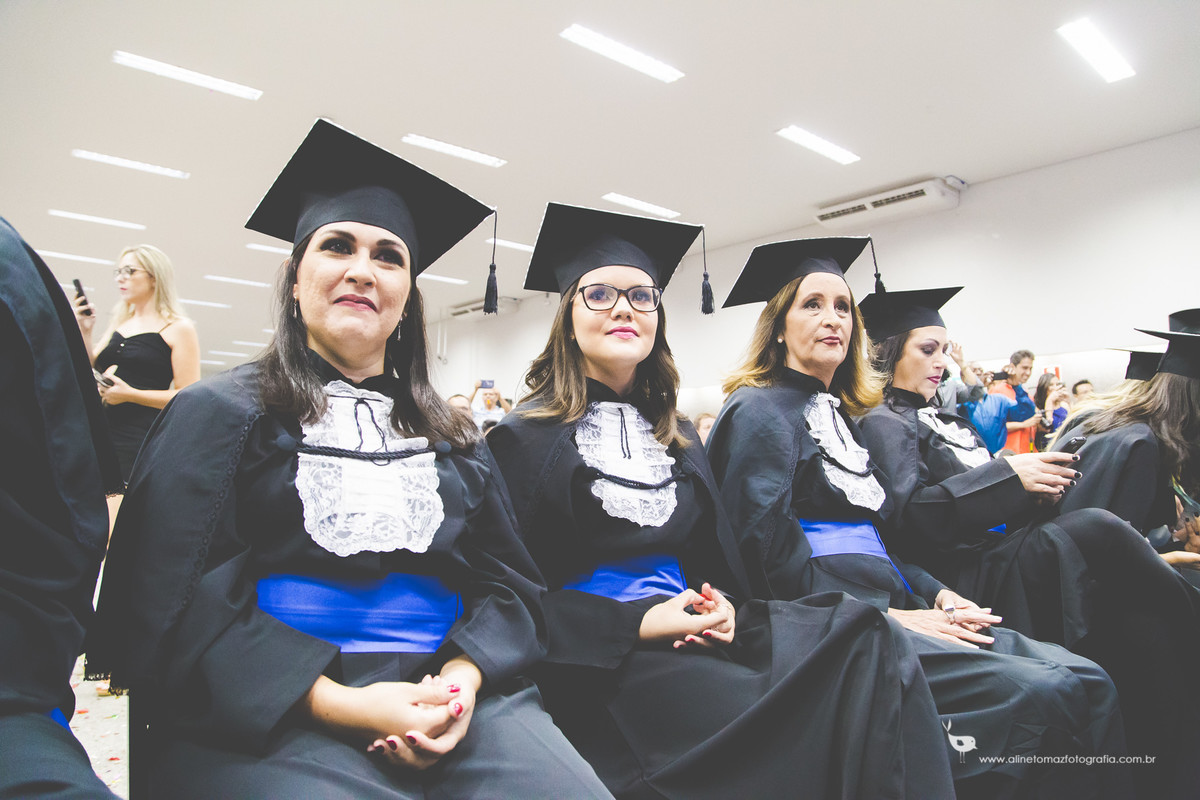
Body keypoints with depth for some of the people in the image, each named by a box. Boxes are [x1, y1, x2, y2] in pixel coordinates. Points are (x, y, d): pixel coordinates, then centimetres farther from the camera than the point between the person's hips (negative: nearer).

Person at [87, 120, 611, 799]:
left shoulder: (455, 437, 15)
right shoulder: (219, 413, 6)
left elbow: (511, 581, 10)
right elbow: (167, 600, -4)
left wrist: (463, 678, -11)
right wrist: (338, 704, -15)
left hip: (452, 694, 4)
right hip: (269, 714, -3)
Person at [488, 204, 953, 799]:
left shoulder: (677, 437, 18)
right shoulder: (525, 438, -1)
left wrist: (722, 606, -4)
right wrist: (635, 623, -18)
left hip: (691, 634, 6)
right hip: (597, 659, -5)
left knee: (864, 644, -20)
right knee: (765, 727, -31)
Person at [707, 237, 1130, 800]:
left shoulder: (838, 414, 21)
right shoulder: (760, 412, -6)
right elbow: (770, 553, -16)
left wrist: (936, 593, 6)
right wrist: (884, 615, -15)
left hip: (885, 608, 8)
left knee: (1086, 683, -8)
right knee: (1038, 695, -23)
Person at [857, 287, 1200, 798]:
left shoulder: (945, 420, 25)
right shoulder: (882, 424, -1)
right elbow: (908, 514, -17)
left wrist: (1037, 483, 1)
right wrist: (1006, 475, -17)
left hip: (1006, 552, 8)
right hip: (965, 576, -8)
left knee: (1139, 621, -19)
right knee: (1095, 530, -29)